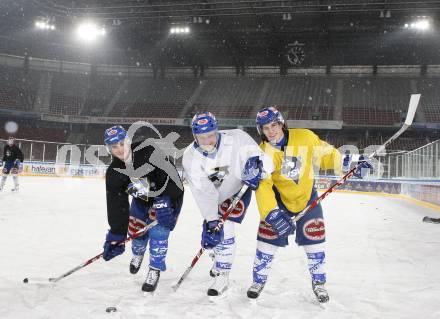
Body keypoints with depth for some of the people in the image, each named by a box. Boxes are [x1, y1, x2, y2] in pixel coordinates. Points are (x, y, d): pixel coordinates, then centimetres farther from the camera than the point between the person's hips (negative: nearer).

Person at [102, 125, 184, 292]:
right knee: (135, 230, 7)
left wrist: (167, 205, -39)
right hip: (141, 198, 5)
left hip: (166, 195, -4)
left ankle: (155, 270, -3)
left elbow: (170, 176, -34)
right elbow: (117, 205, -17)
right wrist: (116, 236, -19)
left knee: (158, 228, -19)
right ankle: (138, 254, 43)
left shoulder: (149, 152, -33)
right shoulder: (113, 173, -19)